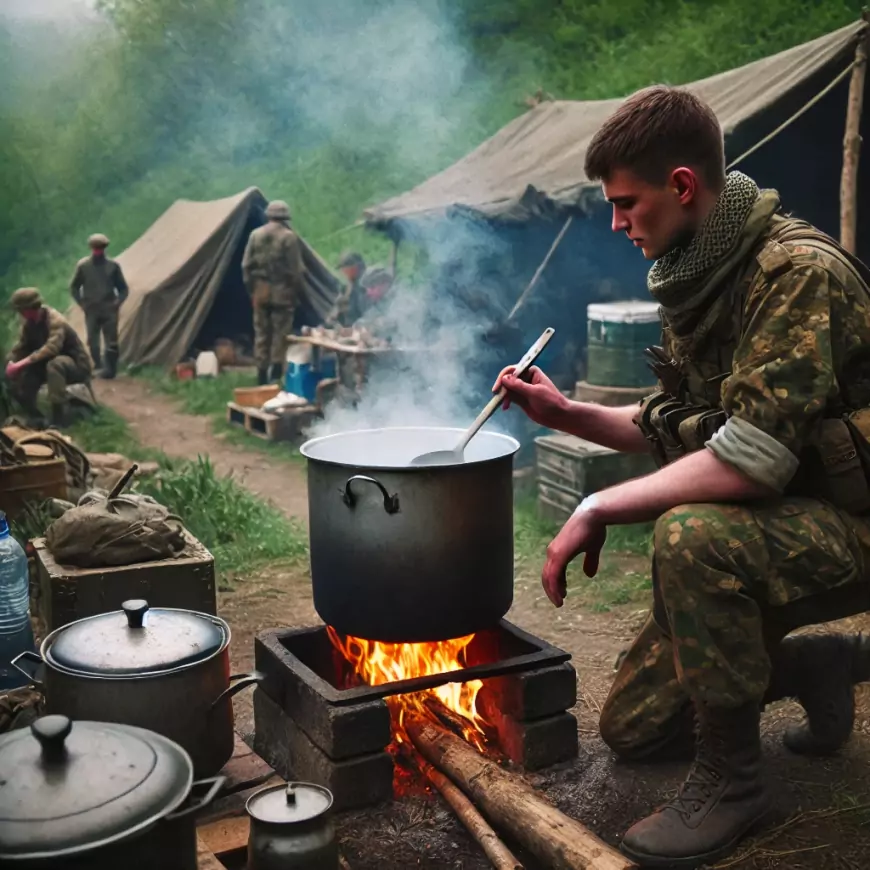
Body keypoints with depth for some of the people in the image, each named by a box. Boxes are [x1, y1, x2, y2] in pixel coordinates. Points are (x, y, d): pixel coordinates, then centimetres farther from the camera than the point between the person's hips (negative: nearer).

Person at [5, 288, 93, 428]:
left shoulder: (55, 320, -27)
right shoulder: (28, 322, -4)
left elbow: (51, 348, -40)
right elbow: (21, 346, -5)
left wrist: (23, 362, -44)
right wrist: (12, 363, -25)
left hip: (77, 365, -8)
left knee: (55, 364, -39)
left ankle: (59, 417, -35)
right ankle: (32, 415, 10)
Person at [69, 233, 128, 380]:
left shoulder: (113, 265, 1)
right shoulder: (83, 265, 0)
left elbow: (123, 288, 10)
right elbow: (74, 287, 10)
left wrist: (118, 303, -5)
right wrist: (82, 303, 0)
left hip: (109, 310, 0)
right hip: (91, 310, 0)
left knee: (111, 342, -5)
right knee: (92, 342, 0)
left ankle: (110, 370, 0)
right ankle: (97, 367, 11)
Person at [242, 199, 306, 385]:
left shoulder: (255, 235, 4)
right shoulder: (289, 237, -9)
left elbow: (246, 265, 5)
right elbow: (296, 269, -10)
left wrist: (251, 289, 14)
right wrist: (299, 291, 1)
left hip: (260, 290, 4)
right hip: (282, 291, -4)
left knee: (261, 332, 10)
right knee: (280, 332, 4)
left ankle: (262, 373, 11)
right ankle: (276, 368, -2)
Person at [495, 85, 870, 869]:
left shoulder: (797, 271, -24)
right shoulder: (696, 280, 4)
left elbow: (750, 461, -32)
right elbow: (675, 427, 13)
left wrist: (598, 510, -25)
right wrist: (565, 412, -1)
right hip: (756, 535, 8)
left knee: (691, 536, -39)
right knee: (632, 725, 9)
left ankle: (731, 779, -17)